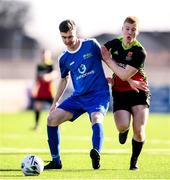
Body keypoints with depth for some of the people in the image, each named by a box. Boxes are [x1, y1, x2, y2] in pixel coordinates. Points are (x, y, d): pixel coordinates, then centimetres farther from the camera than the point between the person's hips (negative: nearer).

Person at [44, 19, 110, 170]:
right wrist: (56, 102, 22)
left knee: (96, 119, -34)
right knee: (52, 119, -5)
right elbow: (64, 79, 22)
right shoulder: (64, 58, 7)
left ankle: (96, 155, -55)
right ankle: (56, 161, 5)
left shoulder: (91, 45, -5)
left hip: (99, 94, -5)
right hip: (78, 96, 5)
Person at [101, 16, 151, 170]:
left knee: (139, 130, -12)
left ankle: (134, 161, 12)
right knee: (122, 126, -20)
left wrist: (108, 60, -13)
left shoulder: (140, 52, -15)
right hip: (119, 93, 2)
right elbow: (100, 52, 21)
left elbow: (125, 76, -19)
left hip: (138, 92, -2)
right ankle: (124, 131, 20)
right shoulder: (114, 44, -1)